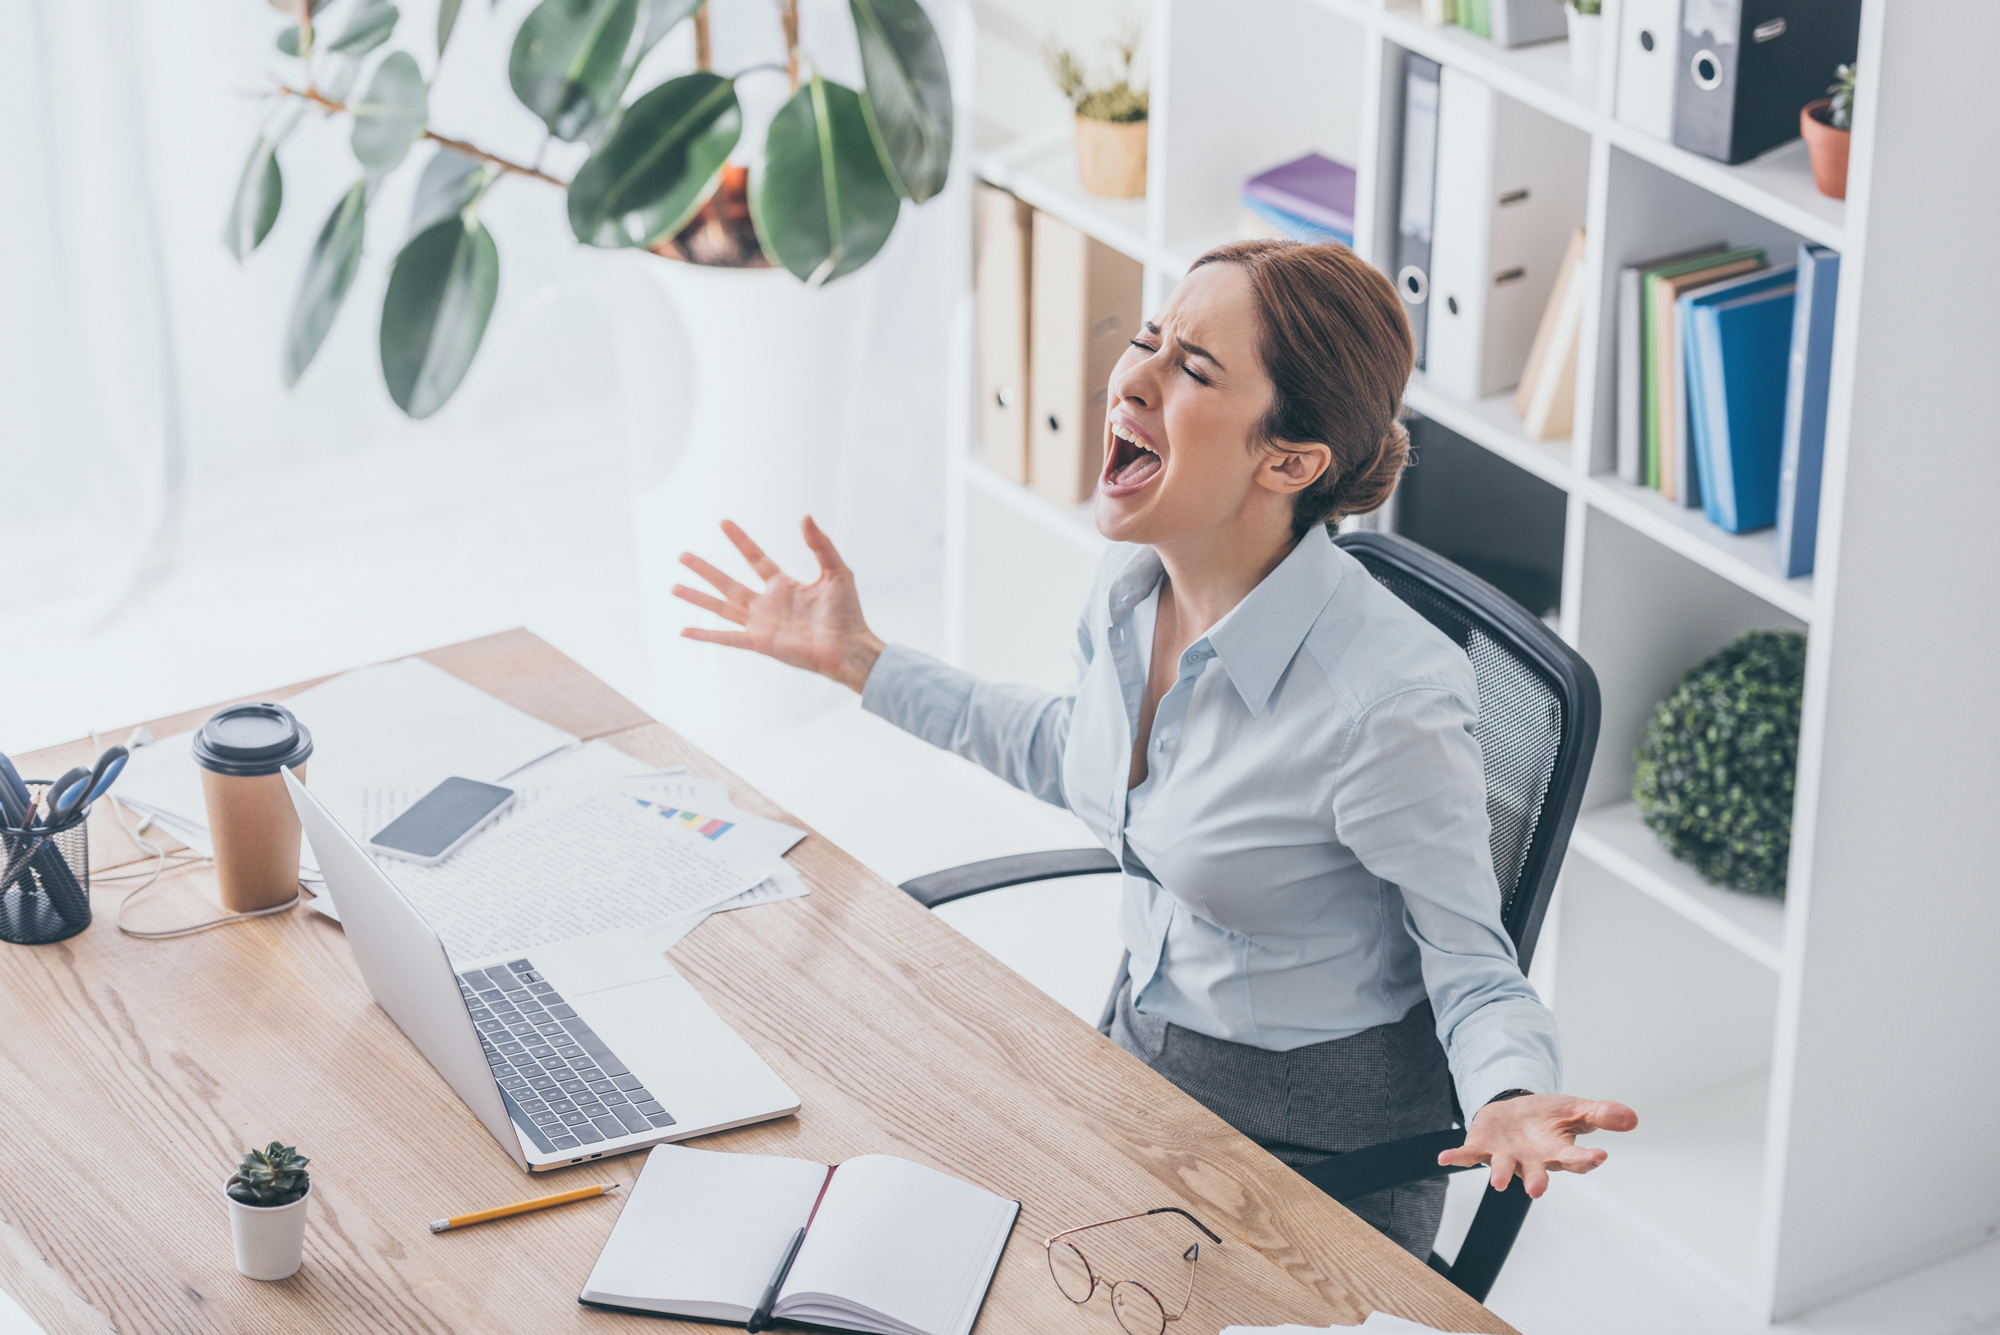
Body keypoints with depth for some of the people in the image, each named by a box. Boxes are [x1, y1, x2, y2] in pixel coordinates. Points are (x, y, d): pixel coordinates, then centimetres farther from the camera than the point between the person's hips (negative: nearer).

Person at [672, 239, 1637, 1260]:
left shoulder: (1391, 702, -32)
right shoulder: (1135, 585, -8)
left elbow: (1471, 967, -19)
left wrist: (1512, 1102, -41)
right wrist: (857, 660, 15)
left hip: (1315, 1150, -7)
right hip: (1142, 1061, 7)